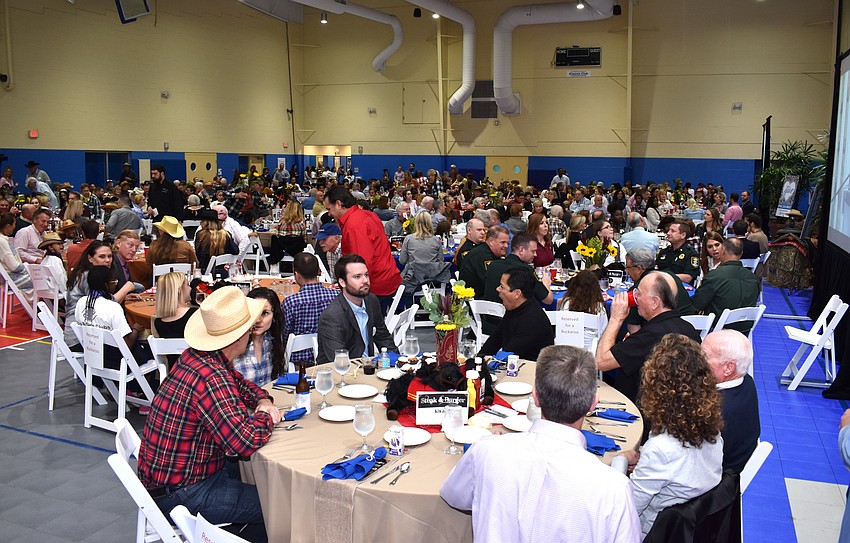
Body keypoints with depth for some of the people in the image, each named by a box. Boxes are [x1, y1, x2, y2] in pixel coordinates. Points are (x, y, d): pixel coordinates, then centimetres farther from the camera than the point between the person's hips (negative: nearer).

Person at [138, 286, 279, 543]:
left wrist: (263, 400, 1)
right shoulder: (211, 378, -28)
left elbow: (240, 383, 20)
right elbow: (245, 442, -34)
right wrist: (266, 416, -14)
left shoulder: (193, 357, 1)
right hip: (180, 492, -9)